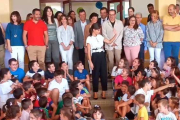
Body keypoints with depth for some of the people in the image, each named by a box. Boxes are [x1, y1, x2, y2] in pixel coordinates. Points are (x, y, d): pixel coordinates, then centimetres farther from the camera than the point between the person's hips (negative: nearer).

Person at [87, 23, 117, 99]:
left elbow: (109, 42, 16)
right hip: (95, 57, -5)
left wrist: (115, 35, 3)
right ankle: (95, 92, 12)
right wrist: (90, 62, -12)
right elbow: (88, 51, -7)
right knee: (95, 75, 2)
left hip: (102, 56, 5)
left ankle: (104, 92, 14)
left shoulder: (100, 37, 10)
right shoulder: (89, 38, -4)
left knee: (104, 74, 5)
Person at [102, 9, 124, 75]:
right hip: (109, 45, -1)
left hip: (118, 44, 1)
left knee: (118, 59, 1)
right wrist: (111, 43, -8)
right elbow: (104, 34, -2)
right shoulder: (105, 23, 1)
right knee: (110, 60, 0)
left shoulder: (120, 22, 5)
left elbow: (121, 33, 2)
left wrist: (116, 42, -8)